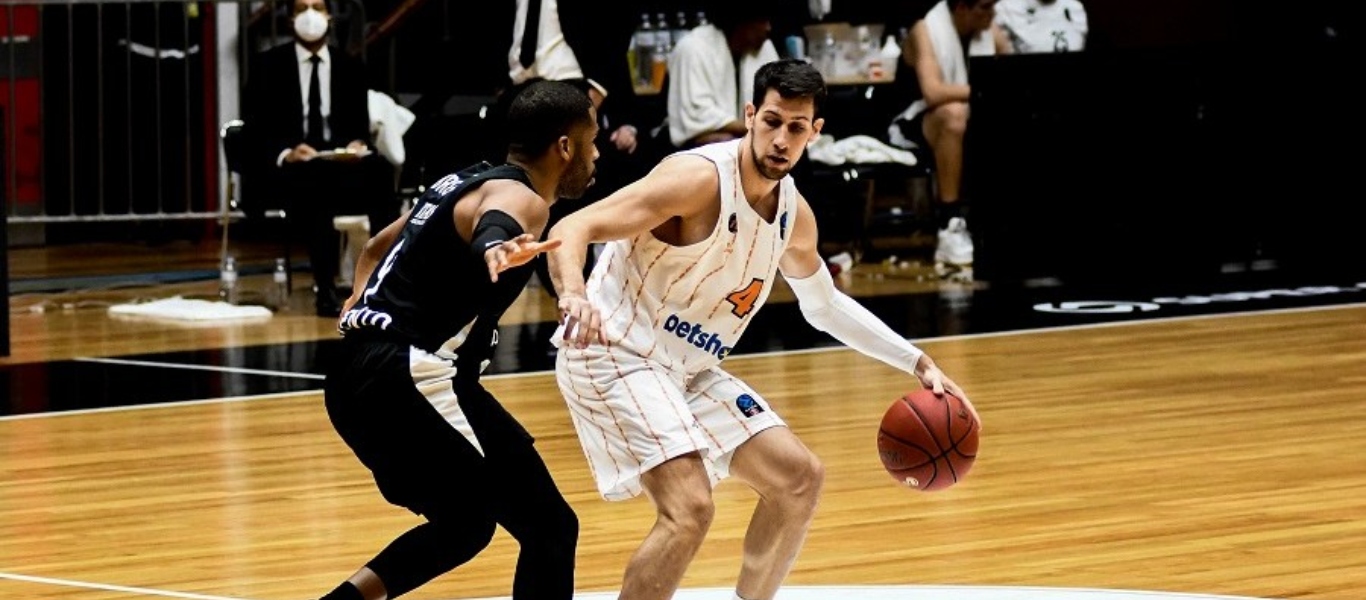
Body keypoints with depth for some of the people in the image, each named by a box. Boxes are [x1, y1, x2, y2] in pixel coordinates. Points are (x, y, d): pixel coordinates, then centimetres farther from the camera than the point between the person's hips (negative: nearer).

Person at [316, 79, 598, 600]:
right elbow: (492, 229, -35)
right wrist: (498, 251, -55)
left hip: (358, 376, 10)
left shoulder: (467, 181, 21)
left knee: (465, 523, 26)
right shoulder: (520, 198, -9)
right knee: (550, 528, -7)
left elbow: (376, 249, 34)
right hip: (411, 378, -10)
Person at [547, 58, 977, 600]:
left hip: (691, 368, 9)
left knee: (799, 477, 10)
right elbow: (571, 229, -26)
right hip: (614, 354, -9)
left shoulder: (794, 214, 5)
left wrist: (919, 364, 20)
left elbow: (825, 305, 24)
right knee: (689, 509, -25)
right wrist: (573, 294, -47)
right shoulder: (700, 178, -21)